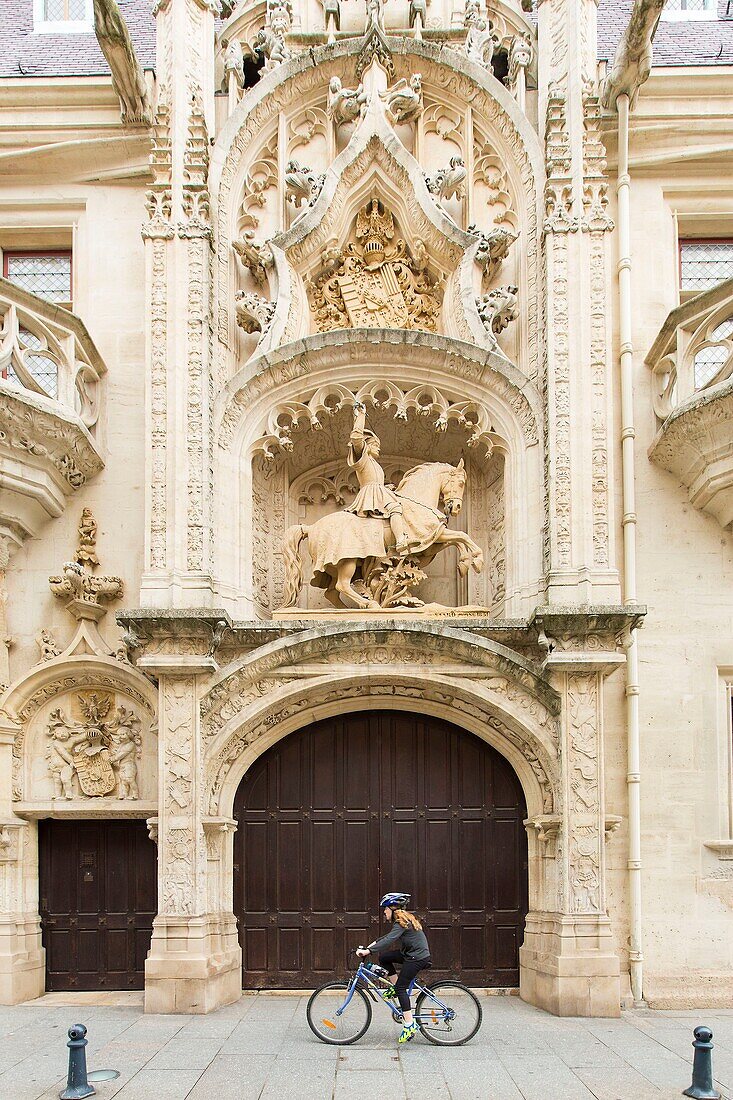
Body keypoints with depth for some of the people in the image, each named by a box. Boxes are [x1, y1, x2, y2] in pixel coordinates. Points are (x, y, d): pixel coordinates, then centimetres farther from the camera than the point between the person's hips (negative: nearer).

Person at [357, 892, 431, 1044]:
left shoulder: (402, 922, -17)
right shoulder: (404, 919, 13)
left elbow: (389, 940, -28)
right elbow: (388, 937, 17)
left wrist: (368, 950, -31)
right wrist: (368, 947, 9)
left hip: (418, 957, -10)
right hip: (411, 953, 10)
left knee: (401, 987, -10)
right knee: (384, 957, 9)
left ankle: (409, 1025, -11)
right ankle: (395, 987, 15)